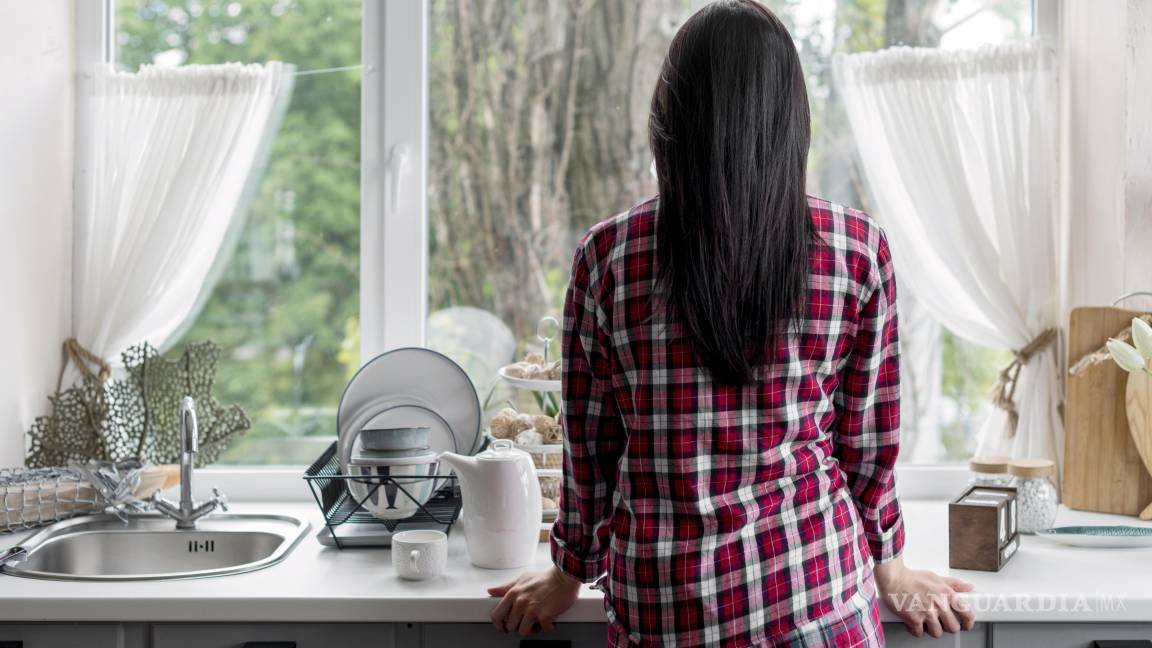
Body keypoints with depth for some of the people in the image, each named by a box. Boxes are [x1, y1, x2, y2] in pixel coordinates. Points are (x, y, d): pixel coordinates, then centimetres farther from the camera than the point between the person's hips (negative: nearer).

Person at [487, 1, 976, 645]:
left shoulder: (607, 255, -8)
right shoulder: (859, 250, -7)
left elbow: (590, 444, 1)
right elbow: (867, 440, 1)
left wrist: (572, 573, 17)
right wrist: (887, 568, 18)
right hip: (819, 594, 0)